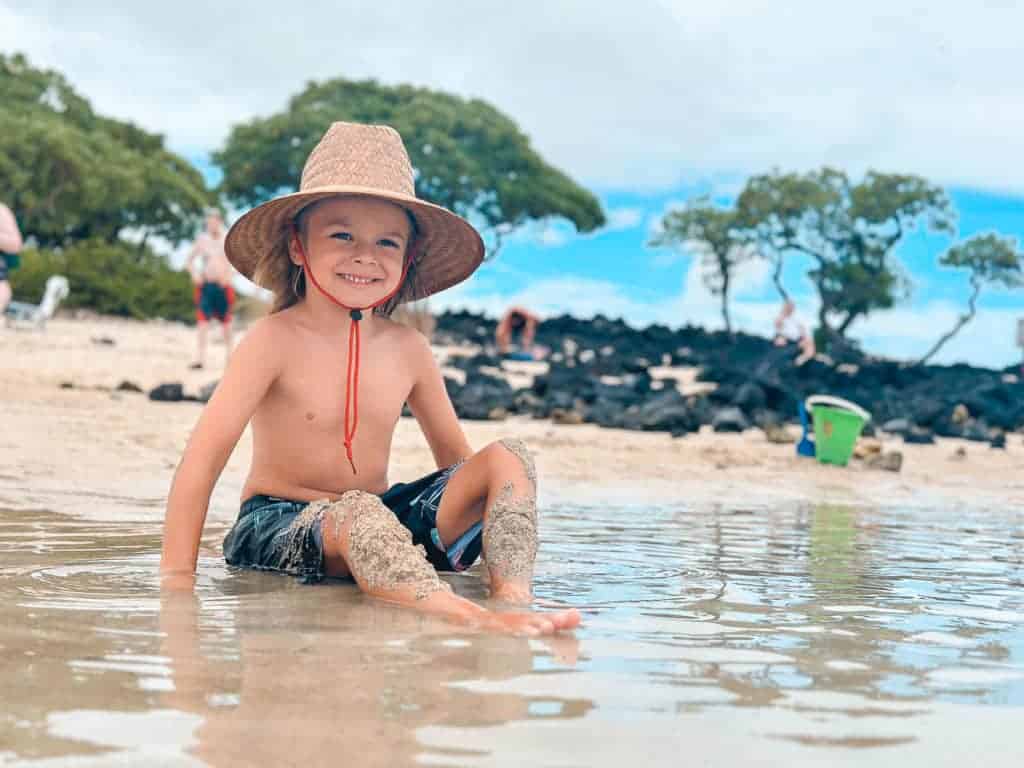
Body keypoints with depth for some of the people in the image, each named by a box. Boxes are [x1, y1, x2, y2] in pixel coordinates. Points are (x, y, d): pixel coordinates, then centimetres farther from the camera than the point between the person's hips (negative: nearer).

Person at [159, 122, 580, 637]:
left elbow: (455, 458, 12)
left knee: (507, 459, -12)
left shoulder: (407, 349, 4)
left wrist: (484, 527, -3)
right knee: (357, 512, -39)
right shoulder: (276, 340, -10)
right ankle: (461, 615, -60)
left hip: (382, 521, 6)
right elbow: (203, 456, -15)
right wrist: (176, 576, -22)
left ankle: (512, 600, -34)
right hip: (277, 525, -5)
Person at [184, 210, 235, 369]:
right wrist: (194, 274, -3)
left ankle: (229, 351, 25)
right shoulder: (202, 240, 6)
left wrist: (229, 275, -11)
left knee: (225, 320, 9)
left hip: (223, 285, -1)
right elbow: (189, 260, 15)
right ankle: (201, 357, -14)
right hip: (205, 285, 1)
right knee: (202, 319, -10)